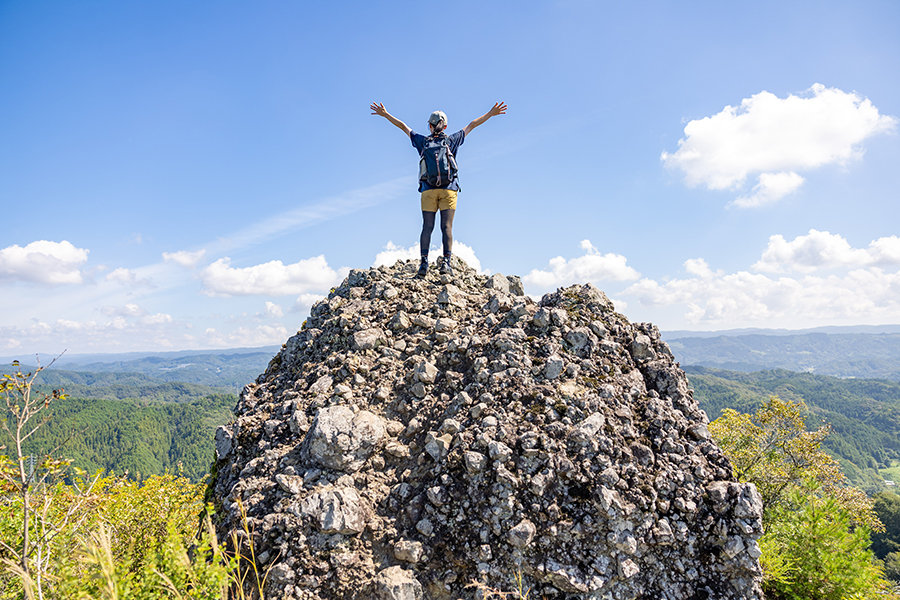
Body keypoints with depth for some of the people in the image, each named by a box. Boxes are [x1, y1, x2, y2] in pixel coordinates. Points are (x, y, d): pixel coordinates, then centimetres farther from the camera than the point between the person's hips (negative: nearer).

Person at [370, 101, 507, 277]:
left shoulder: (423, 141, 9)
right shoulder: (452, 140, 8)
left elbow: (403, 126, 19)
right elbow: (471, 125, 17)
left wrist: (385, 114, 30)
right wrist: (491, 113, 26)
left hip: (428, 189, 1)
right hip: (449, 188, 0)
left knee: (427, 227, -1)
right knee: (447, 226, -5)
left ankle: (424, 262, -10)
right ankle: (446, 261, -16)